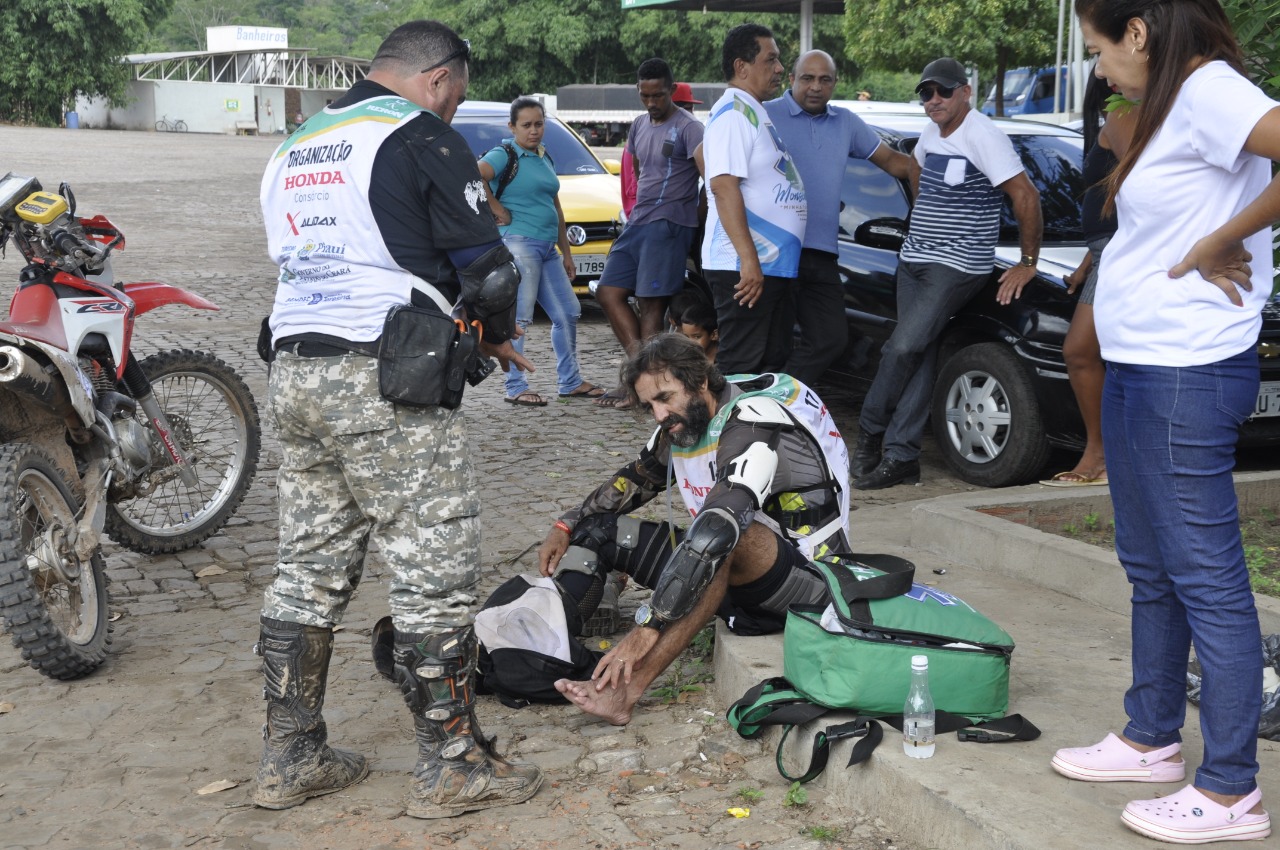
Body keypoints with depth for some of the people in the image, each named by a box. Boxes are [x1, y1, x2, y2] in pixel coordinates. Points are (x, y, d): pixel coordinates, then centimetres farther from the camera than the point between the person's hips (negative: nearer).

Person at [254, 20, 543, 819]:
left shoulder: (295, 148, 20)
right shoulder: (423, 137, -5)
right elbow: (487, 265, -9)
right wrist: (500, 334, 11)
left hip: (294, 373, 8)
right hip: (386, 382, -8)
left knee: (310, 570, 13)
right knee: (436, 572, -1)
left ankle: (291, 757, 20)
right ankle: (452, 764, 6)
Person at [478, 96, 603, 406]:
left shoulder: (545, 158, 19)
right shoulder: (505, 155, -6)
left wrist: (566, 252, 21)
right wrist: (496, 209, -16)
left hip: (548, 247, 8)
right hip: (519, 243, -8)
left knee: (568, 313, 11)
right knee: (519, 318, -7)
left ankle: (570, 382, 22)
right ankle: (515, 388, -2)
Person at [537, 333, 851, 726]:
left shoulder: (753, 426, -25)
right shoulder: (683, 421, 0)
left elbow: (715, 534, -38)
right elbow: (634, 480, 21)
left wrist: (646, 630, -42)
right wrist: (567, 526, 6)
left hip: (805, 578, -9)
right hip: (734, 575, 9)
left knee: (726, 537, -40)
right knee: (599, 530, 2)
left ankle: (626, 688, -42)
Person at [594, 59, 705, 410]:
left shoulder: (688, 128, -9)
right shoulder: (640, 126, 16)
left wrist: (702, 226, -18)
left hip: (668, 224, -9)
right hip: (637, 223, 9)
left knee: (651, 304, -9)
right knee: (608, 292, 2)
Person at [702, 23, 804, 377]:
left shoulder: (755, 111, 17)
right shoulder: (733, 113, -13)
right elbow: (724, 186, -22)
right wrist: (748, 259, -28)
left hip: (775, 264, 10)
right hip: (744, 267, -10)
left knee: (772, 366, 15)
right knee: (740, 370, -7)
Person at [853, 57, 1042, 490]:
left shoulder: (982, 136, -15)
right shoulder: (931, 133, 11)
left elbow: (1026, 195, -18)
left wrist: (1028, 263, -14)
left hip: (954, 267, -8)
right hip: (913, 260, 8)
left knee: (903, 348, -17)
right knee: (920, 354, 4)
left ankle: (871, 433, -1)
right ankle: (901, 457, 3)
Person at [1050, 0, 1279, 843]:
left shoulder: (1208, 92, -15)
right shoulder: (1170, 103, 14)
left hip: (1187, 376, -10)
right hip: (1139, 366, 10)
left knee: (1207, 579, -3)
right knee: (1151, 569, 18)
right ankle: (1153, 740, 32)